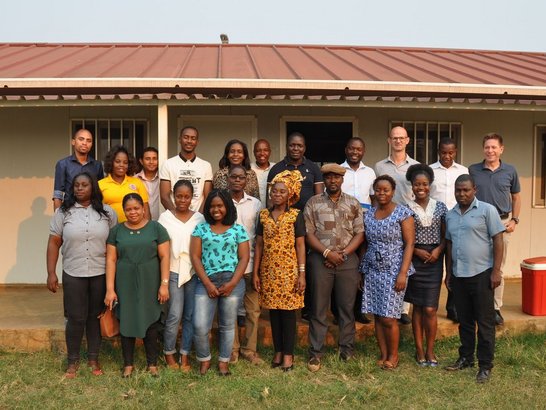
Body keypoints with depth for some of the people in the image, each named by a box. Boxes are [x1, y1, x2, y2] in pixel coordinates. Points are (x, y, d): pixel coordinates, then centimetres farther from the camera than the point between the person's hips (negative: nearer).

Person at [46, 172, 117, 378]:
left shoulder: (107, 212, 1)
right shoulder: (63, 212, 1)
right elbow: (54, 243, 0)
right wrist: (51, 273, -5)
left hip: (101, 274, 1)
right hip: (73, 274, 0)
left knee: (96, 316, 11)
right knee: (75, 318, 4)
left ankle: (93, 358, 25)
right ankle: (73, 360, 21)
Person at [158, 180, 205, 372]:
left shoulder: (199, 218, 4)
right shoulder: (165, 217, 0)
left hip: (194, 272, 2)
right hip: (174, 272, -2)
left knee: (190, 316, 5)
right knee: (175, 315, -3)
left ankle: (185, 355, 18)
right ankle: (168, 353, 16)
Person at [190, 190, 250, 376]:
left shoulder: (238, 230, 6)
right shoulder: (201, 228, 8)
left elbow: (244, 258, 2)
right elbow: (195, 256, 1)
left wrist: (232, 283, -9)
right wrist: (207, 284, -8)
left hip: (232, 282, 0)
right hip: (206, 282, 0)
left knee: (228, 325, 8)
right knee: (200, 326, -7)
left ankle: (224, 362, 23)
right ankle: (204, 360, 16)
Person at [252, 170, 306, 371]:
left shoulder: (296, 215, -2)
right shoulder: (263, 215, 6)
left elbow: (300, 246, -2)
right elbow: (259, 245, 8)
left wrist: (302, 273, -8)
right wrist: (255, 272, 5)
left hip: (289, 270, -3)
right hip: (269, 270, 3)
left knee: (288, 311, 2)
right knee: (273, 310, 8)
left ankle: (288, 354, 11)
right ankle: (278, 351, 20)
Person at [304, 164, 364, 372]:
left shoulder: (353, 203, 7)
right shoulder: (313, 203, 4)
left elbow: (360, 233, 3)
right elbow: (308, 233, -1)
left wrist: (343, 254, -10)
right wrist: (327, 252, -12)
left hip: (348, 260, 1)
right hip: (320, 259, -1)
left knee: (347, 307, 7)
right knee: (318, 308, 3)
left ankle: (347, 349, 20)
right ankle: (316, 352, 9)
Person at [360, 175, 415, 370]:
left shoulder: (403, 213, -5)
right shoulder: (368, 214, 9)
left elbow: (409, 244, -8)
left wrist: (403, 273, -15)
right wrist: (362, 270, 7)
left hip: (393, 271, -4)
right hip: (372, 271, 5)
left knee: (388, 317, -4)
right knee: (377, 316, 6)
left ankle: (393, 356, 15)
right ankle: (383, 354, 20)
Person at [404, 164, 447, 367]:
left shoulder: (440, 207, 5)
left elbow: (445, 235, 7)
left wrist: (438, 250, -9)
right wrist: (417, 251, -12)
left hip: (434, 261, 1)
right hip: (414, 260, 0)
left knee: (430, 309, -3)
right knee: (417, 307, 6)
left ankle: (430, 350, 12)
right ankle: (419, 349, 17)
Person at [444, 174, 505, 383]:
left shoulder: (487, 210, -5)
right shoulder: (450, 215, 11)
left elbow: (498, 241, -7)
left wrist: (496, 271, -13)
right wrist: (448, 273, 14)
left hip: (481, 274, -5)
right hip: (458, 275, 5)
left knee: (484, 322, 2)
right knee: (464, 321, 15)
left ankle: (485, 366, 10)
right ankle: (466, 358, 28)